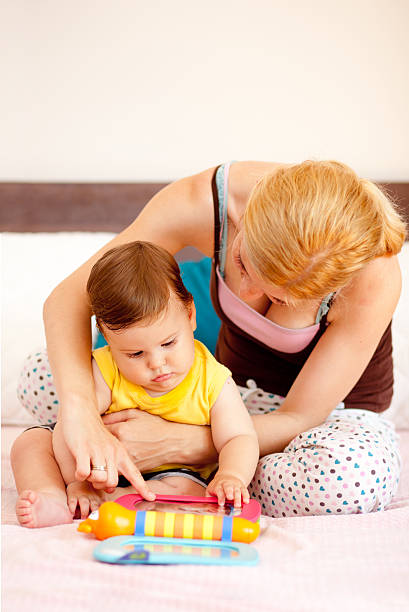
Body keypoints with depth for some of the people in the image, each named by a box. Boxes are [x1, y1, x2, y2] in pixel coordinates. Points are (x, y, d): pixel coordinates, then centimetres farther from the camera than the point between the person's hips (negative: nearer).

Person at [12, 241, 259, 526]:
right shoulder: (104, 374, -20)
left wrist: (231, 475, -40)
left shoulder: (212, 381, -18)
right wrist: (78, 484, -30)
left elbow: (240, 438, -20)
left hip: (176, 471, -1)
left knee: (185, 490, -35)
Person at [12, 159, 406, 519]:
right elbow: (68, 298, -25)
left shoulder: (374, 278, -33)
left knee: (356, 479, -39)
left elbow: (299, 420, -25)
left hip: (332, 408, -1)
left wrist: (175, 443, -35)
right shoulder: (205, 201, -28)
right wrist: (79, 412, -41)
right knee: (40, 377, -15)